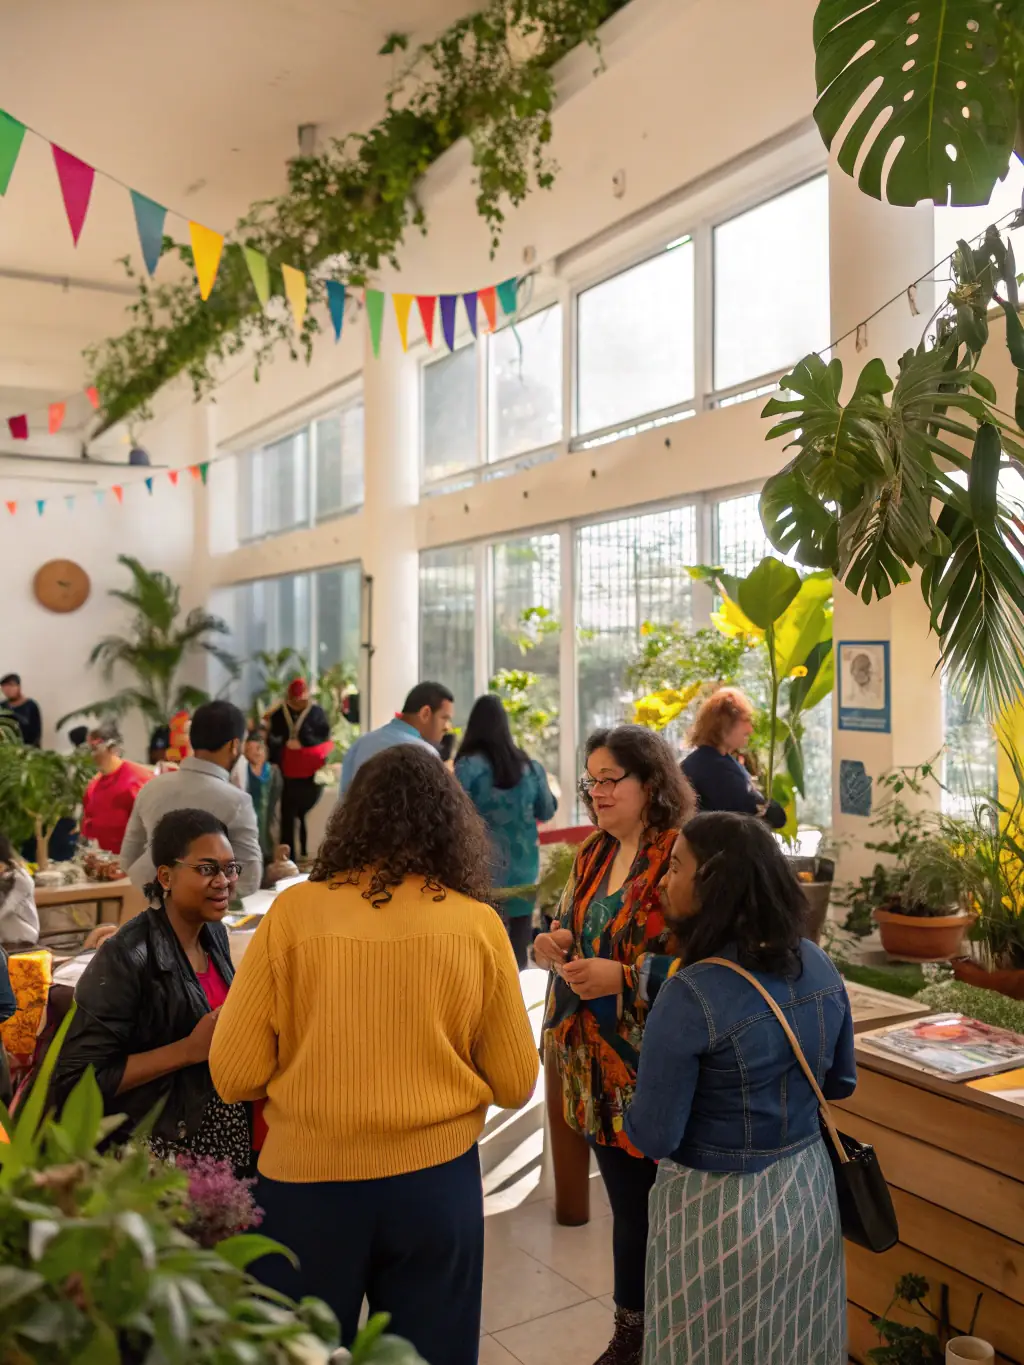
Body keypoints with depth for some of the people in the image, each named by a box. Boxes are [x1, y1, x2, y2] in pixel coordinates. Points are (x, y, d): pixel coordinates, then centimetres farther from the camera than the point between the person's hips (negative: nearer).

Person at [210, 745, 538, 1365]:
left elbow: (235, 1074, -7)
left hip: (307, 1179, 0)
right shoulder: (478, 925, -10)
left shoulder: (293, 912, -12)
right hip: (435, 1180, 1)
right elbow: (515, 1084, -2)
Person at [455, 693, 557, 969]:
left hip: (485, 869, -4)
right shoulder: (530, 766, 3)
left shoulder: (468, 766, -11)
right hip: (523, 869, 4)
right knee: (517, 952, 12)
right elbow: (547, 812, 15)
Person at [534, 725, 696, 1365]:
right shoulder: (594, 855, 8)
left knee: (653, 1208, 6)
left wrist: (623, 977, -24)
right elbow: (575, 929, 20)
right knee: (625, 1200, 20)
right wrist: (557, 944, -2)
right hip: (596, 1062, 7)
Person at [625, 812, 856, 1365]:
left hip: (722, 1210, -6)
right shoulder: (818, 965, -7)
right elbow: (840, 1083, 7)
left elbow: (652, 1138, -20)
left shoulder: (691, 996, -27)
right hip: (809, 1192, 6)